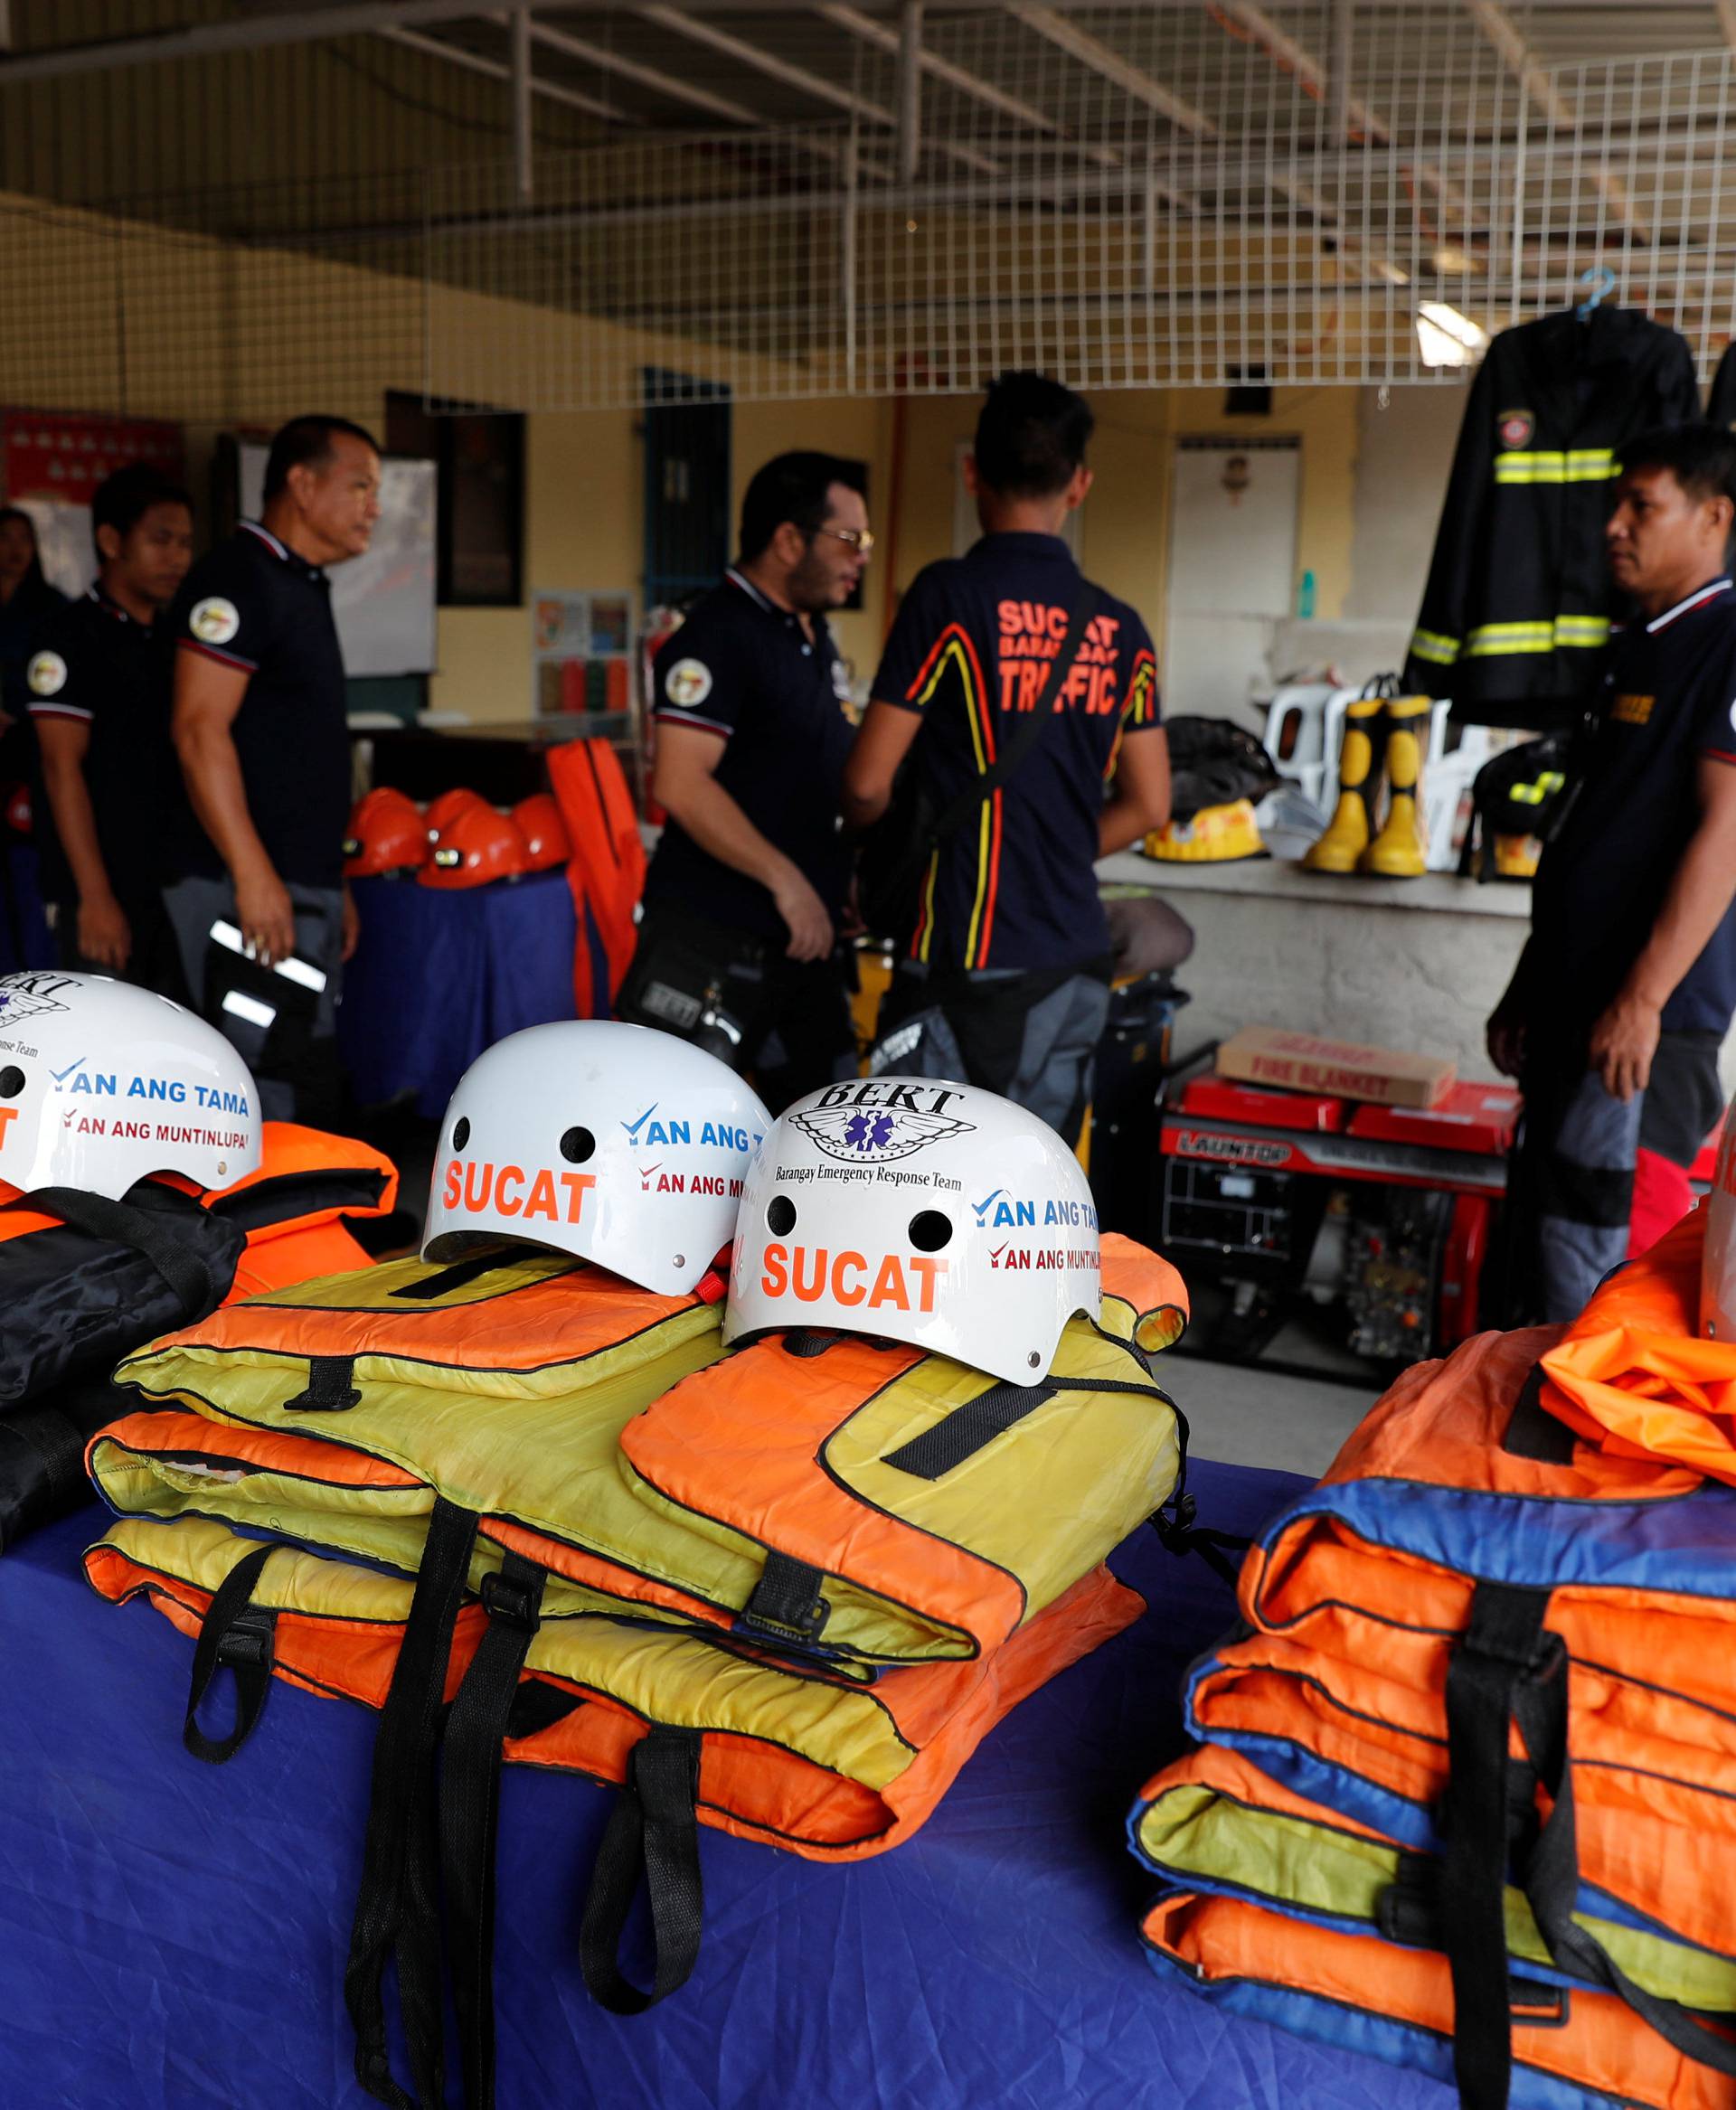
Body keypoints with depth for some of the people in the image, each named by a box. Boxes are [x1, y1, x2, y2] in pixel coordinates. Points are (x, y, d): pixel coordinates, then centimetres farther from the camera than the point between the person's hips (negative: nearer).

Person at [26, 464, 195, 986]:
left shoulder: (170, 641, 14)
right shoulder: (73, 635, -7)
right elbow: (62, 768, -13)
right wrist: (95, 898, -19)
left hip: (170, 885, 7)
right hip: (104, 896, -7)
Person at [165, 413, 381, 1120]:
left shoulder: (302, 585, 19)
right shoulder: (238, 578, -11)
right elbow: (199, 731, -19)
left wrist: (333, 882, 21)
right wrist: (254, 875, -24)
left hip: (302, 887, 10)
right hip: (252, 888, -10)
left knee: (307, 1082, 14)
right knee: (263, 1090, -8)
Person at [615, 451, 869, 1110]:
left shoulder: (815, 637, 15)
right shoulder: (717, 637, -15)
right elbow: (681, 785, -23)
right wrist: (785, 880, -22)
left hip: (802, 933, 9)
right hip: (717, 938, -9)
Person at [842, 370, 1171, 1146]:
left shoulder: (952, 596, -11)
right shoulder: (1120, 629, 6)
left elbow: (867, 783, -9)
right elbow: (1147, 805, 12)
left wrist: (875, 836, 13)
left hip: (969, 964, -6)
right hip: (1075, 966, 6)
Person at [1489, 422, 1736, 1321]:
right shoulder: (1635, 647, 19)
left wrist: (1642, 999, -22)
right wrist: (1526, 989, 21)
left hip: (1650, 1018, -9)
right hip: (1574, 1006, 9)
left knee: (1595, 1255, -9)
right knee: (1539, 1235, 14)